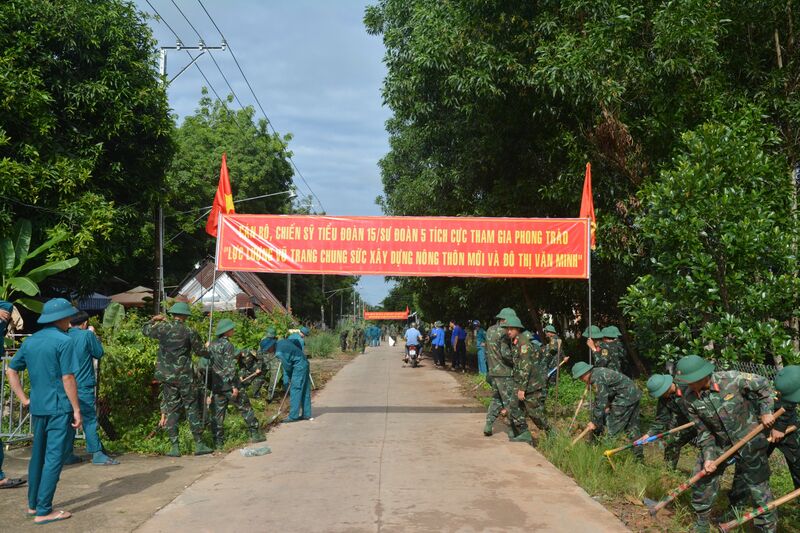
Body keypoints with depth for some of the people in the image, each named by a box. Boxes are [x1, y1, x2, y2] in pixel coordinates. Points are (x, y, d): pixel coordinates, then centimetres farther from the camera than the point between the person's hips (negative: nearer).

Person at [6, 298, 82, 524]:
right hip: (58, 408, -7)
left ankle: (33, 505, 27)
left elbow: (11, 370, 13)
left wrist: (24, 399, 13)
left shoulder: (30, 341, 10)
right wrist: (76, 409, -9)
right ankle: (43, 511, 1)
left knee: (37, 456, 17)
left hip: (37, 407, 7)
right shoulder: (64, 341, -12)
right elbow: (68, 379, -15)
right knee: (53, 458, -1)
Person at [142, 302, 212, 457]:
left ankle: (174, 447, 6)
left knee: (171, 410, 8)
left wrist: (153, 320, 34)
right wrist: (208, 354, 25)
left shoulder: (163, 327, -3)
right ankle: (199, 444, 6)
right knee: (192, 408, 5)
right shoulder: (189, 332, -7)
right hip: (184, 377, -2)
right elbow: (201, 351, 3)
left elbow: (145, 330, 16)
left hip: (167, 376, 3)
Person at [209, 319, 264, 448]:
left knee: (217, 413, 7)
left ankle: (218, 442, 7)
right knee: (245, 408, 5)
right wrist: (234, 386, -16)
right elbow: (229, 367, -17)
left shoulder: (211, 345, 11)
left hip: (216, 385, 7)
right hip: (228, 384, -7)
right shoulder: (228, 345, -11)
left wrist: (209, 384, 18)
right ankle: (255, 434, 8)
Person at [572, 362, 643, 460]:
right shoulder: (597, 372, 10)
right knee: (632, 426, 16)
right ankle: (639, 456, 23)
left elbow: (600, 403, -18)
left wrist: (595, 423, -10)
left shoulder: (597, 379, -20)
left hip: (625, 398, -10)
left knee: (612, 428, -2)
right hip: (634, 394, 10)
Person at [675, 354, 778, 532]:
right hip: (719, 444, 4)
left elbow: (763, 385, -8)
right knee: (702, 480, 9)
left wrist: (766, 411, -15)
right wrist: (708, 457, -12)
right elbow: (704, 430, -6)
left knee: (758, 487, 3)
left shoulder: (732, 379, -26)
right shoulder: (690, 399, -15)